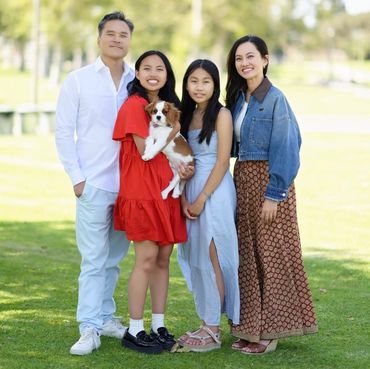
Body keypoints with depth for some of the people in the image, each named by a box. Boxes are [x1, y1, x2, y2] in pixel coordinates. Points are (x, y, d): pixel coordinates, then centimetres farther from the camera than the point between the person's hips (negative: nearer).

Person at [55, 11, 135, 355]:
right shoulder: (78, 80, 2)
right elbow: (63, 132, 2)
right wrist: (77, 177, -5)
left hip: (130, 184, 3)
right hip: (94, 184, -3)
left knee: (114, 257, 11)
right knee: (93, 259, -3)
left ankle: (105, 316, 24)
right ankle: (89, 328, 0)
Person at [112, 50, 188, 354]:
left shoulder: (168, 105, 17)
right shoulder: (134, 105, -9)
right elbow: (146, 150, -15)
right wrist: (174, 131, -7)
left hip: (167, 192, 8)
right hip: (142, 191, -8)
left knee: (163, 259, 8)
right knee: (147, 259, -8)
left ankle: (159, 327, 15)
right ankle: (135, 331, -1)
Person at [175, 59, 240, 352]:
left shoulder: (221, 115, -8)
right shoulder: (187, 115, 11)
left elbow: (222, 162, -12)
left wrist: (202, 199, -13)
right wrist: (184, 198, -2)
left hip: (214, 192, -7)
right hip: (190, 192, 7)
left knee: (212, 259, -4)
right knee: (196, 259, 9)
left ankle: (213, 331, 2)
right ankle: (206, 324, 18)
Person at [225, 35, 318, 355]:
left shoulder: (275, 99, -12)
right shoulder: (239, 97, 9)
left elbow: (284, 150, -15)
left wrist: (273, 195, -18)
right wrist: (239, 183, 2)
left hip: (268, 181, -7)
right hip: (243, 180, 8)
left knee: (271, 254, -1)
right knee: (249, 254, 10)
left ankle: (270, 330, 6)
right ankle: (251, 326, 18)